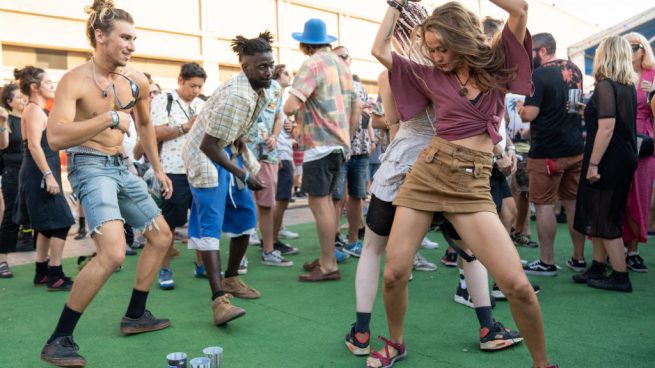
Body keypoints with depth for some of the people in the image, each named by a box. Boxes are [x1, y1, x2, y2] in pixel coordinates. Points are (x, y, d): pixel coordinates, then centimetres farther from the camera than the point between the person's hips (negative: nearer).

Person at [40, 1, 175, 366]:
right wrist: (111, 117, -29)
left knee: (162, 236, 13)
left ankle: (135, 316, 28)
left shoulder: (137, 80, 3)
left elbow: (146, 124, 20)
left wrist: (158, 169, 20)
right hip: (89, 166, -8)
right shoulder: (75, 80, -17)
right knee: (113, 253, -25)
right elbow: (55, 137, -29)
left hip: (121, 166, 8)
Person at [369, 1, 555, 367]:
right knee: (394, 274, 0)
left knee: (517, 284, -12)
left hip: (473, 185, -2)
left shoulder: (496, 66, 7)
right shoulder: (432, 76, 10)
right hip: (426, 173, 2)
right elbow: (380, 50, 12)